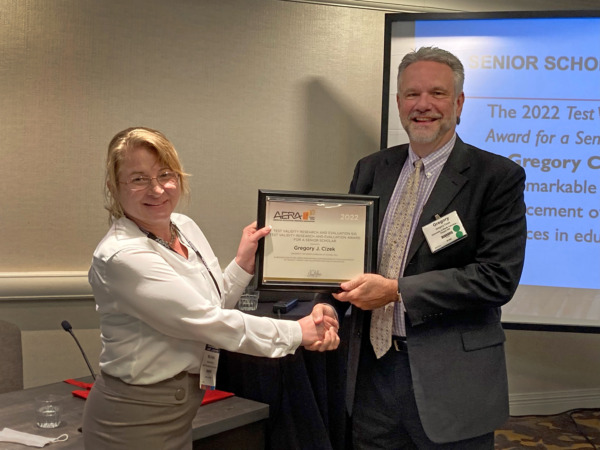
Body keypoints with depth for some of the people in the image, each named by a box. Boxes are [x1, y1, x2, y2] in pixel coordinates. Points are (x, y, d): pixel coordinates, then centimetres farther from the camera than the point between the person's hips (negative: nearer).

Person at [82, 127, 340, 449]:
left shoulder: (186, 227, 0)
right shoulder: (121, 255, -24)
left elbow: (212, 309, 8)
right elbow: (207, 322, -23)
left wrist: (244, 262, -3)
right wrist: (298, 333, -17)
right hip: (135, 418, -7)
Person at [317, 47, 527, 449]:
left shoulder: (498, 177, -8)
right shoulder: (372, 170, 7)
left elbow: (497, 277, -16)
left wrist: (396, 290, -19)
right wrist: (327, 306, -11)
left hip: (450, 378, -4)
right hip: (373, 368, 4)